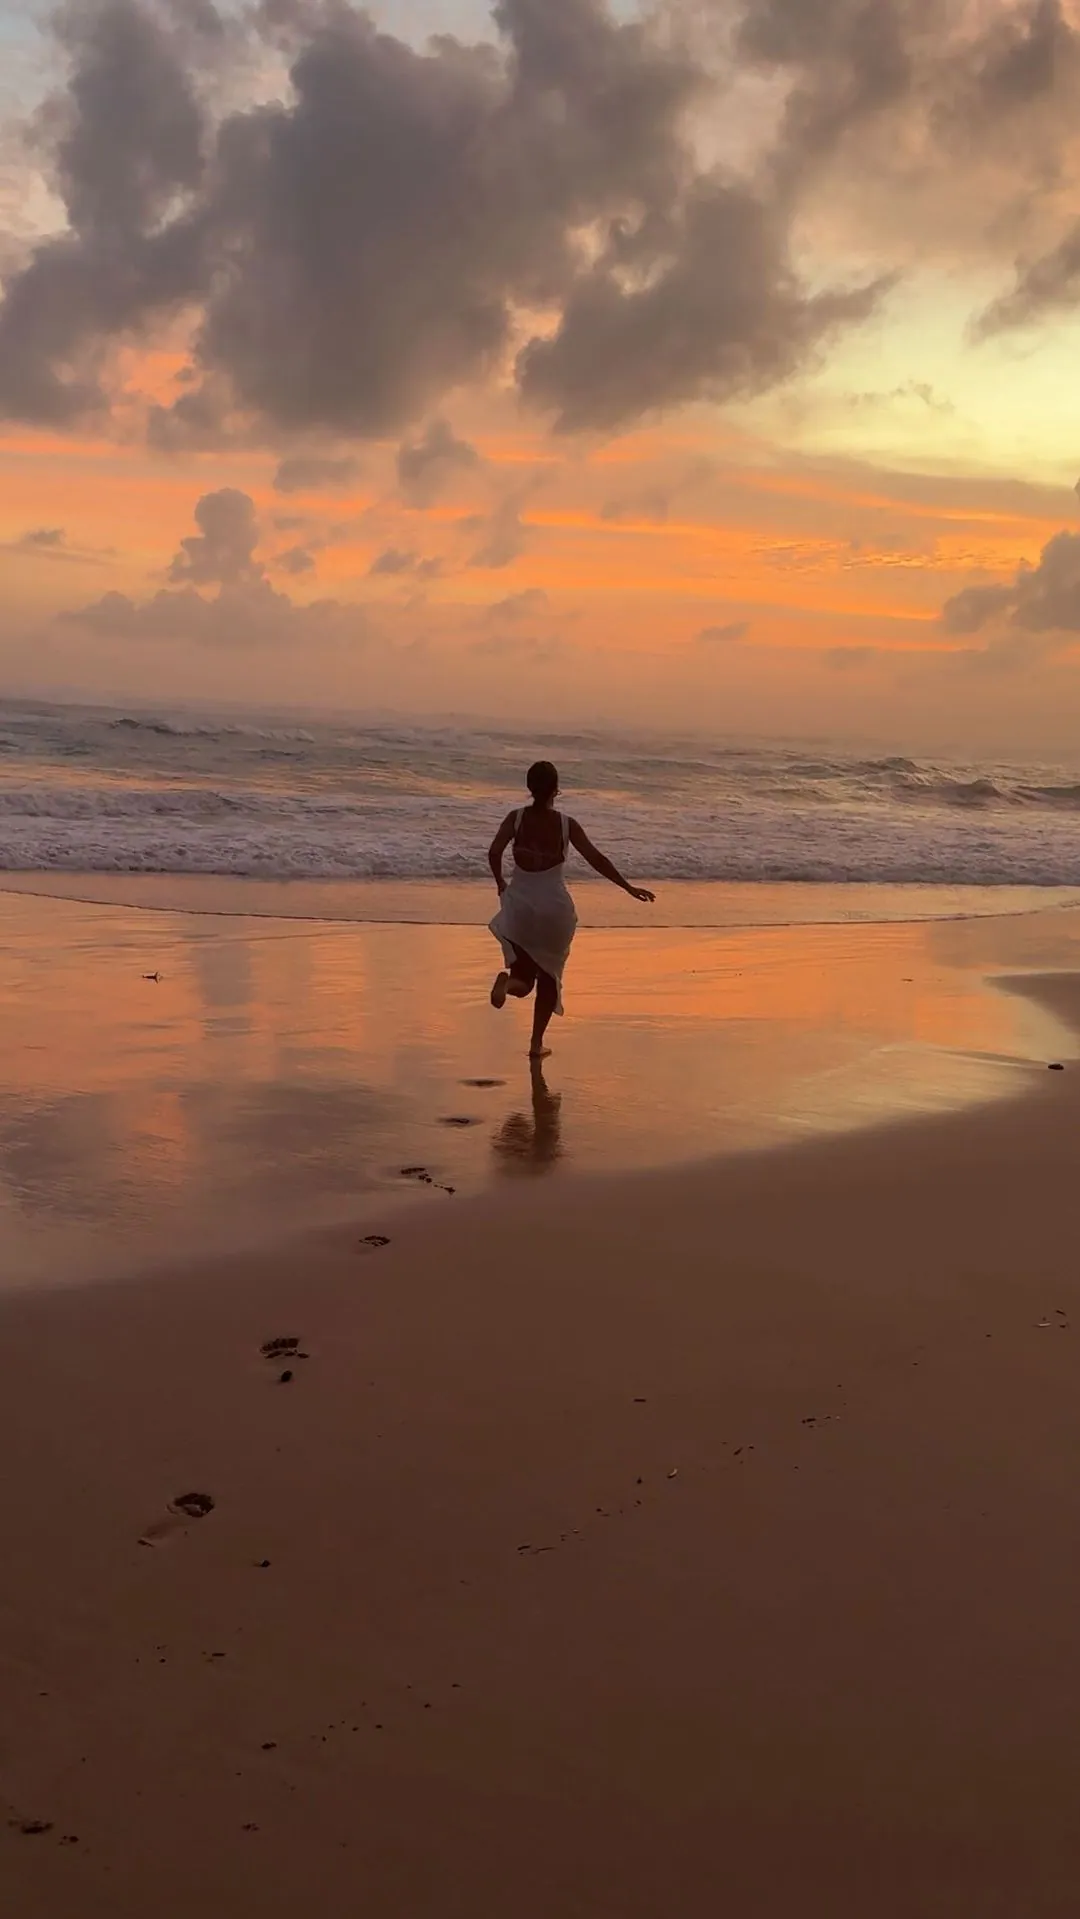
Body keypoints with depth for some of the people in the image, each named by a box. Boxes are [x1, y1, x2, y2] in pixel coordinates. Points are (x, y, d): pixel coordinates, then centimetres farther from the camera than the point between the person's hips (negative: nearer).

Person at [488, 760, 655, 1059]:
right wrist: (629, 888, -2)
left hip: (520, 904, 1)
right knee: (548, 975, 18)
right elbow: (596, 859, -9)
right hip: (554, 906, -1)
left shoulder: (516, 819, -5)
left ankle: (508, 980, -26)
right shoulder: (566, 824, -8)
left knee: (524, 980, 12)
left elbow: (494, 852, -14)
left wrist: (500, 883, 4)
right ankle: (537, 1043, 17)